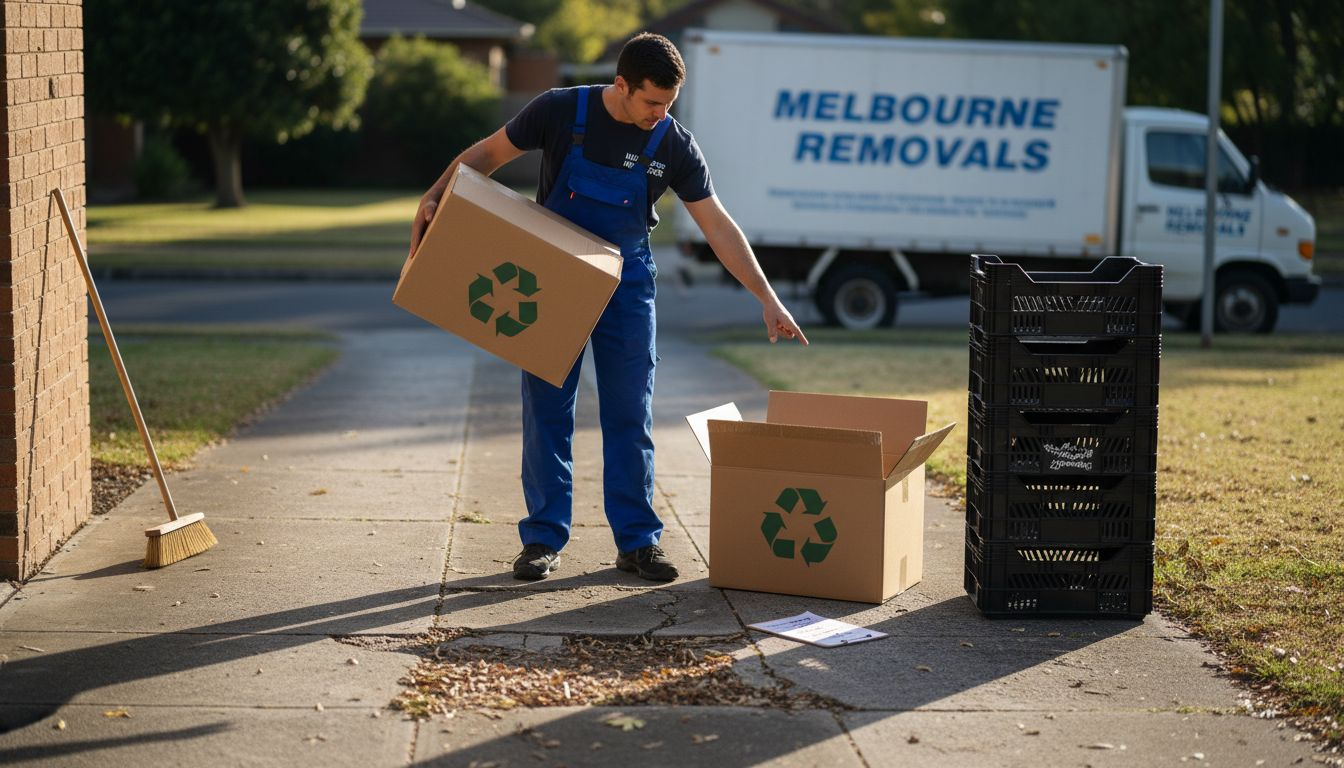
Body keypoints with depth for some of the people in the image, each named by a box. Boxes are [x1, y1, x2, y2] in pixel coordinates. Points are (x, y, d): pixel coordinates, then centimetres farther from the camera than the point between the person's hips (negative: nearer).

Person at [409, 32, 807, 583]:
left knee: (630, 414, 1)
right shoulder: (560, 112, -14)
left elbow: (718, 227, -8)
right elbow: (491, 152, -1)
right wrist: (435, 197, -14)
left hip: (626, 284, 1)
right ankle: (543, 539, 8)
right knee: (547, 409, 1)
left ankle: (637, 541, 8)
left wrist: (768, 300, -11)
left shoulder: (674, 145, -11)